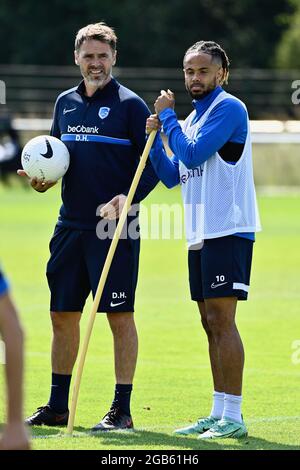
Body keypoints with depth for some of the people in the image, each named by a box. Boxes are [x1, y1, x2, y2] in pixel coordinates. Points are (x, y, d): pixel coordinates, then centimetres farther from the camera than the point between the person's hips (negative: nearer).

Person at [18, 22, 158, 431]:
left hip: (114, 227, -6)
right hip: (70, 225, 6)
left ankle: (122, 410, 2)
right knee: (63, 316, 9)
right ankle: (57, 407, 19)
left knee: (120, 316, -3)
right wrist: (43, 178, 2)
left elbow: (153, 163, -7)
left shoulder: (129, 104, -4)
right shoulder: (66, 102, 13)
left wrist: (128, 198, -21)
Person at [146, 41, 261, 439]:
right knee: (211, 324, 10)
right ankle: (218, 414, 14)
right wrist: (155, 137, 5)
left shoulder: (229, 108, -9)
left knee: (221, 319, -12)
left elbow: (192, 155, -18)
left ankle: (233, 417, -11)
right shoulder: (192, 118, 19)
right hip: (200, 234, 9)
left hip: (228, 230, -9)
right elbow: (171, 176, 19)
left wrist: (167, 116, -7)